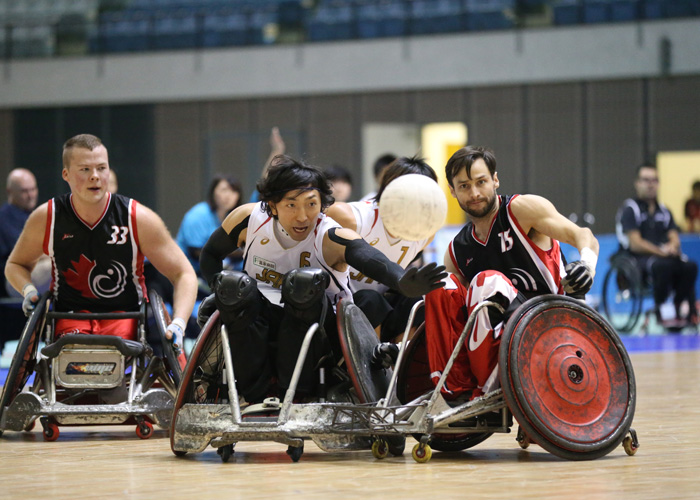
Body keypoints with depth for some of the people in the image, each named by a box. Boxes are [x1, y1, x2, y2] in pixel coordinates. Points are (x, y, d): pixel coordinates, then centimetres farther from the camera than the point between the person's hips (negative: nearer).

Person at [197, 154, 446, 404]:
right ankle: (256, 386, -18)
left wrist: (402, 283, -69)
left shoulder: (331, 238, -22)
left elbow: (373, 261, -45)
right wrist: (221, 293, -12)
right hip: (261, 320, 3)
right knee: (233, 284, -28)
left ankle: (297, 386, -22)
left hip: (316, 322, -3)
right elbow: (210, 255, 9)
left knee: (306, 282, -34)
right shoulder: (248, 219, -11)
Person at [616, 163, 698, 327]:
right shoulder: (630, 209, 0)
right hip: (637, 258, -5)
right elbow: (635, 244, -10)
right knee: (663, 266, -38)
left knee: (689, 266, -26)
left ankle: (682, 311, -18)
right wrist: (660, 251, -20)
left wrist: (672, 246, -15)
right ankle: (659, 312, -26)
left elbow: (674, 238, 10)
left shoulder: (664, 211, 19)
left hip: (663, 256, 5)